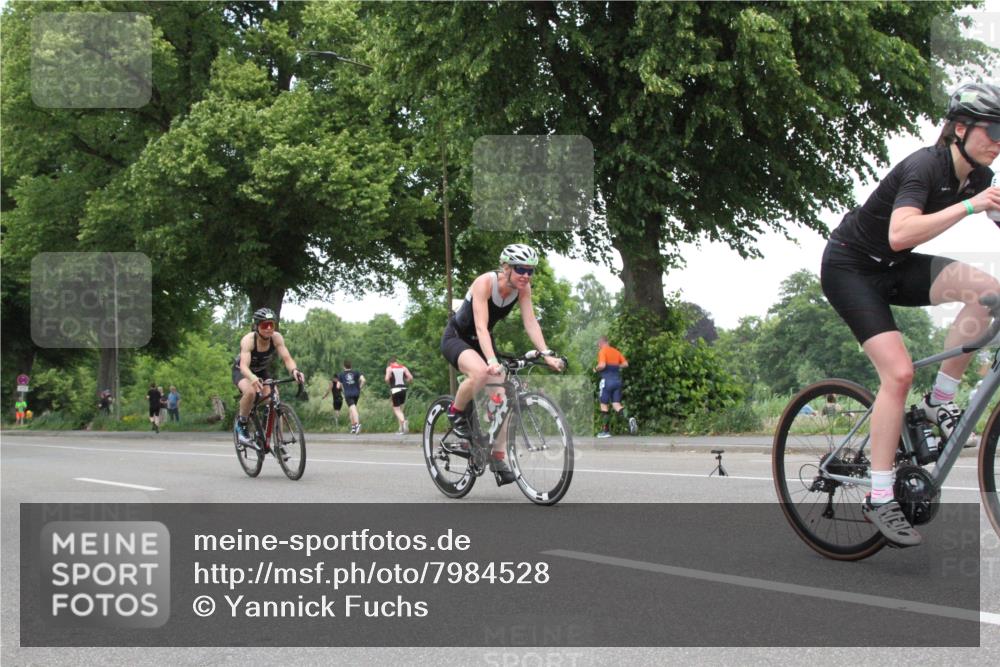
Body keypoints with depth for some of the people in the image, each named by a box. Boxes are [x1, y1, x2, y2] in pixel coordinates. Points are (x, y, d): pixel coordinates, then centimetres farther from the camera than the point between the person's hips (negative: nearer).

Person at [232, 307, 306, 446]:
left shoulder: (276, 338, -26)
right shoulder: (248, 340, -35)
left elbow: (287, 358, -32)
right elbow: (244, 366, -45)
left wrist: (294, 370, -54)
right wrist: (253, 378, -67)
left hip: (261, 372, 4)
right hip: (241, 372, -3)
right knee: (251, 392, -35)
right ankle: (241, 424, -10)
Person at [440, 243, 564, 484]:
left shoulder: (523, 288, -12)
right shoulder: (485, 283, -30)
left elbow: (531, 323, -16)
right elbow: (481, 326, -38)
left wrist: (546, 354, -31)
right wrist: (492, 361, -51)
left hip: (480, 341, 6)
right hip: (456, 337, -6)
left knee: (500, 396, -8)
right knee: (480, 372, -37)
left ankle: (498, 456, 5)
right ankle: (456, 412, -9)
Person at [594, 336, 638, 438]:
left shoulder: (602, 351, -6)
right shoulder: (616, 352, 14)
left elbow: (602, 365, -20)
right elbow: (625, 364, 14)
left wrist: (596, 369, -1)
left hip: (607, 380, -6)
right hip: (617, 379, 6)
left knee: (604, 405, 5)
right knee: (616, 405, 4)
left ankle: (605, 430, 8)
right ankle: (629, 419, -24)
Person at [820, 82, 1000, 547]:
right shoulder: (924, 168, -26)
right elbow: (899, 234, -42)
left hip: (892, 269, 7)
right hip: (850, 268, -7)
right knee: (898, 371, -21)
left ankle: (940, 401, -4)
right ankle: (879, 498, -12)